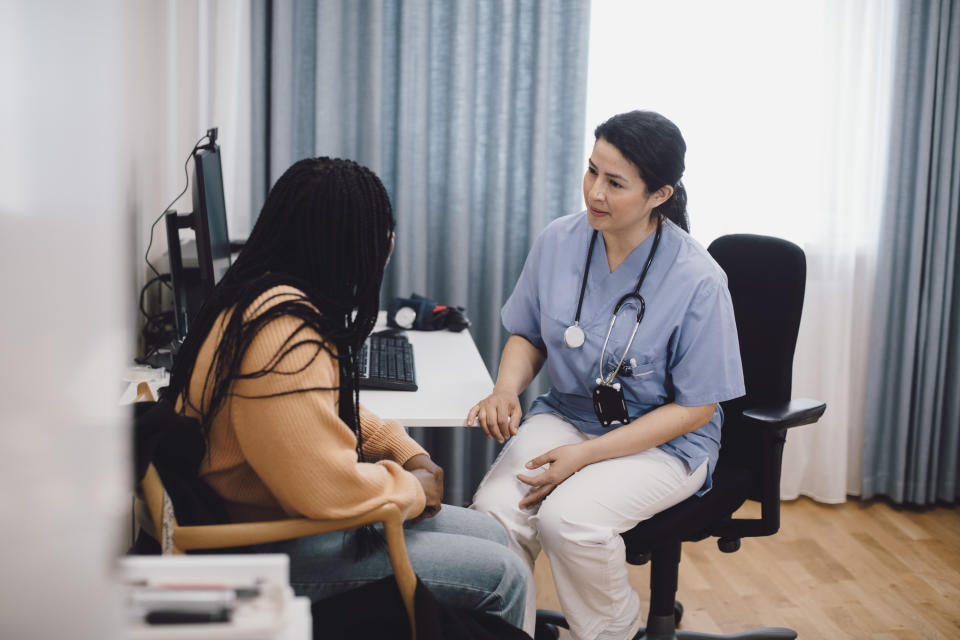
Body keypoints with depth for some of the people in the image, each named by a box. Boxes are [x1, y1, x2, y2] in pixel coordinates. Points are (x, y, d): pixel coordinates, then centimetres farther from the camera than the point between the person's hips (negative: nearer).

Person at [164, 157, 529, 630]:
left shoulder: (263, 296, 8)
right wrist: (414, 487, -11)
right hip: (269, 552, -11)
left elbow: (336, 413, 20)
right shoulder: (282, 334, -28)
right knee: (503, 576, -9)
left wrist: (411, 455, 6)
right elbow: (330, 490, -30)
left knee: (488, 534, 12)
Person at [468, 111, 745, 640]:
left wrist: (584, 456, -19)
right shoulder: (558, 242, -4)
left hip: (664, 441, -4)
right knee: (493, 511, -26)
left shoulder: (697, 282, -17)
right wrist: (506, 388, -11)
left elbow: (694, 409, -12)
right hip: (566, 413, 4)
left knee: (567, 517, -31)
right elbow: (527, 336, 12)